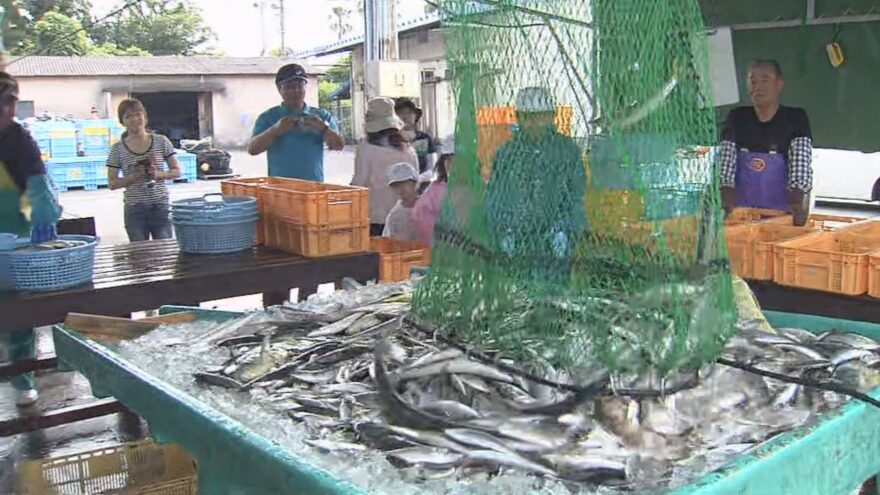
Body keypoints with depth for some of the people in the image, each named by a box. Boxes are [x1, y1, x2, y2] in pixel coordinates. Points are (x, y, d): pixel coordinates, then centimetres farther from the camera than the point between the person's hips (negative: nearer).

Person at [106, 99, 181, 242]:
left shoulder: (161, 141, 3)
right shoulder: (118, 149, 2)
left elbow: (176, 171, 5)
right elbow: (112, 183, 1)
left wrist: (158, 174, -14)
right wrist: (135, 176, -14)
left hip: (161, 206, 0)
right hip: (134, 210, 0)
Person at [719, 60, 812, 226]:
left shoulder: (796, 119, 3)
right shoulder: (737, 118, 9)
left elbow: (801, 163, -8)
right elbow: (725, 162, 2)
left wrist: (797, 201, -25)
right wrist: (725, 199, -14)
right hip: (740, 211, 2)